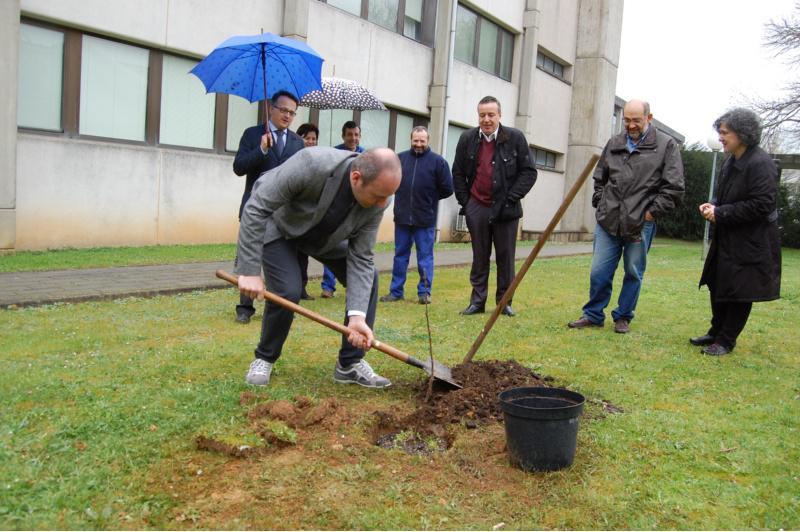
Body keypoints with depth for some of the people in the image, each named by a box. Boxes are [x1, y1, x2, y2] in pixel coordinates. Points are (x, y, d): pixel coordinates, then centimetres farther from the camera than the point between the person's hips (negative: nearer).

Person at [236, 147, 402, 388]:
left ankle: (350, 363, 5)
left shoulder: (377, 202, -27)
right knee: (287, 291, -21)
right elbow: (256, 208, -34)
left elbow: (360, 259, -21)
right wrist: (249, 271, -35)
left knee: (368, 276, -7)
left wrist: (357, 315, -32)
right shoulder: (311, 164, -41)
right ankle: (264, 358, 8)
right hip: (278, 225, -4)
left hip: (326, 234, 5)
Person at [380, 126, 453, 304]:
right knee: (400, 256, 12)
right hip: (402, 217, 3)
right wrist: (402, 195, 10)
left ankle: (424, 292, 15)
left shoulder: (438, 161, -4)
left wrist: (429, 198, 6)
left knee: (425, 257, 5)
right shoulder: (400, 158, 3)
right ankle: (396, 291, 21)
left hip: (426, 220, -3)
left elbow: (447, 189, -1)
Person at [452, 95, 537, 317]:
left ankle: (504, 302, 15)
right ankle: (477, 301, 14)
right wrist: (464, 201, 4)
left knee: (506, 258, 4)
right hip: (477, 207, 2)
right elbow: (458, 172, 12)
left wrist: (511, 198, -8)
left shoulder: (515, 138, -2)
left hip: (505, 209, -1)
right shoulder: (468, 138, 5)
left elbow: (529, 172, 0)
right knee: (479, 257, 7)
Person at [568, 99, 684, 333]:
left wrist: (653, 212, -8)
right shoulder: (614, 143, 11)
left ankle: (623, 317, 23)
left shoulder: (667, 145, -1)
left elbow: (674, 187, -4)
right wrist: (600, 204, 11)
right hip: (608, 221, 3)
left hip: (640, 224, -3)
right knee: (599, 272, 5)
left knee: (634, 274, 8)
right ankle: (593, 315, 19)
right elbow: (599, 178, 22)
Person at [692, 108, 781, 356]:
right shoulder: (732, 162, 9)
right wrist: (713, 205, 1)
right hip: (727, 238, 9)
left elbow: (762, 205, -23)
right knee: (718, 287, 15)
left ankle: (726, 341, 13)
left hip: (750, 243, -9)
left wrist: (721, 213, -20)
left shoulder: (760, 164, -19)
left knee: (739, 293, 2)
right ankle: (716, 333, 30)